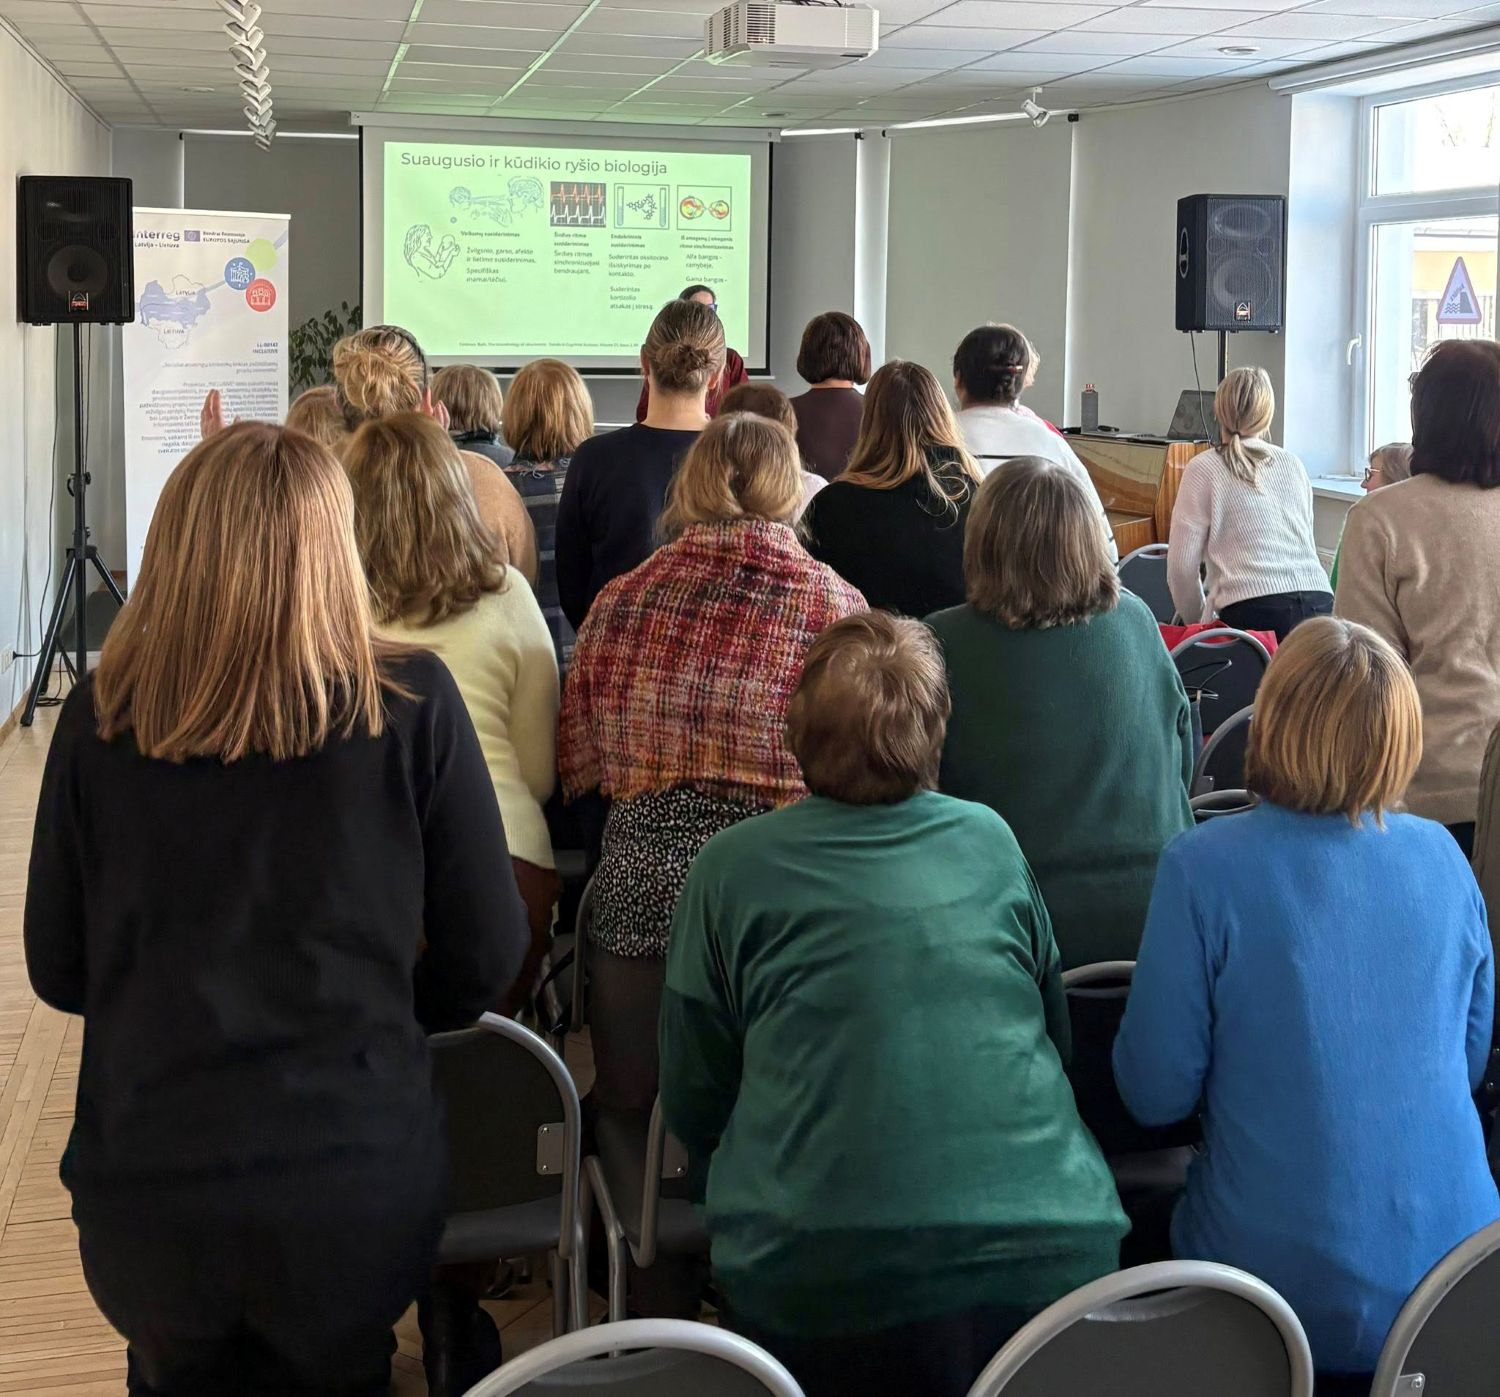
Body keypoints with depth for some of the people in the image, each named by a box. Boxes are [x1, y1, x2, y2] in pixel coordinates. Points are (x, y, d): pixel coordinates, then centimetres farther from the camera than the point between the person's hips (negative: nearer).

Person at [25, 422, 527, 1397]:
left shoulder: (102, 716, -5)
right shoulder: (409, 704, -9)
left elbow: (58, 970, 4)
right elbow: (487, 955, -3)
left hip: (142, 1188, 1)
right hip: (354, 1180, -1)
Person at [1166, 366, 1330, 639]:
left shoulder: (1204, 469, 6)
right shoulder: (1293, 465, 18)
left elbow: (1181, 565, 5)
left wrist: (1199, 623, 19)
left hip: (1254, 611, -4)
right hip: (1319, 604, 4)